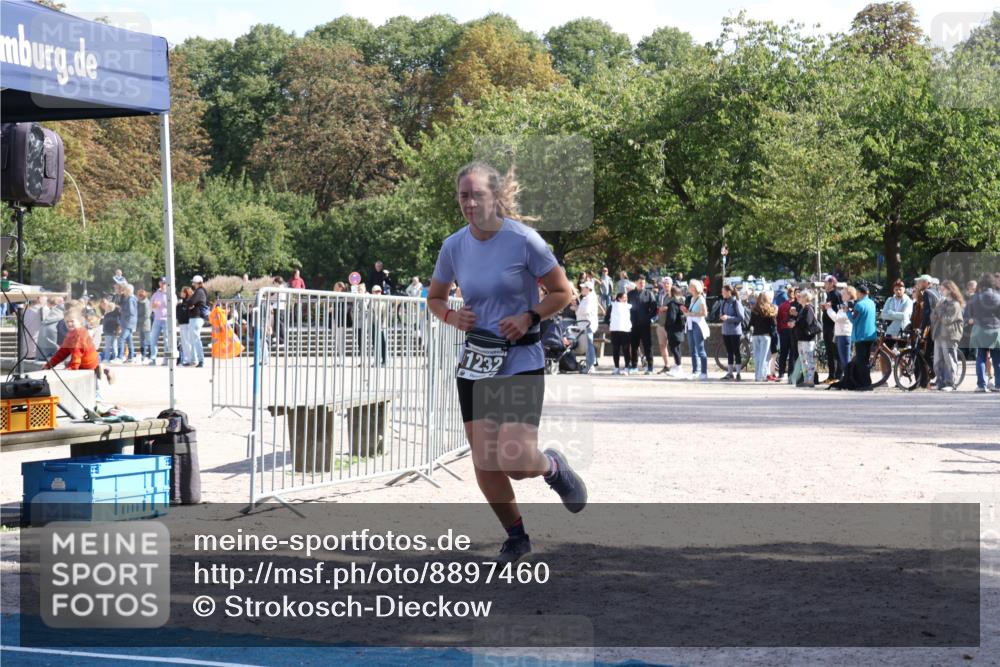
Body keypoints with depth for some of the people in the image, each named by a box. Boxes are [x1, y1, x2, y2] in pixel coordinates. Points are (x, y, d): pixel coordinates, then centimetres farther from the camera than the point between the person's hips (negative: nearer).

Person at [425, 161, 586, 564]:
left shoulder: (523, 240, -11)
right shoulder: (454, 247, 1)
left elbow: (562, 292, -3)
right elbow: (434, 297, 16)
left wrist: (529, 317, -17)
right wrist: (451, 316, -5)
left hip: (521, 361, -4)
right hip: (475, 364, 4)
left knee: (517, 462, -15)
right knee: (484, 463, 4)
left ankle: (553, 467, 22)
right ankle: (516, 536, 26)